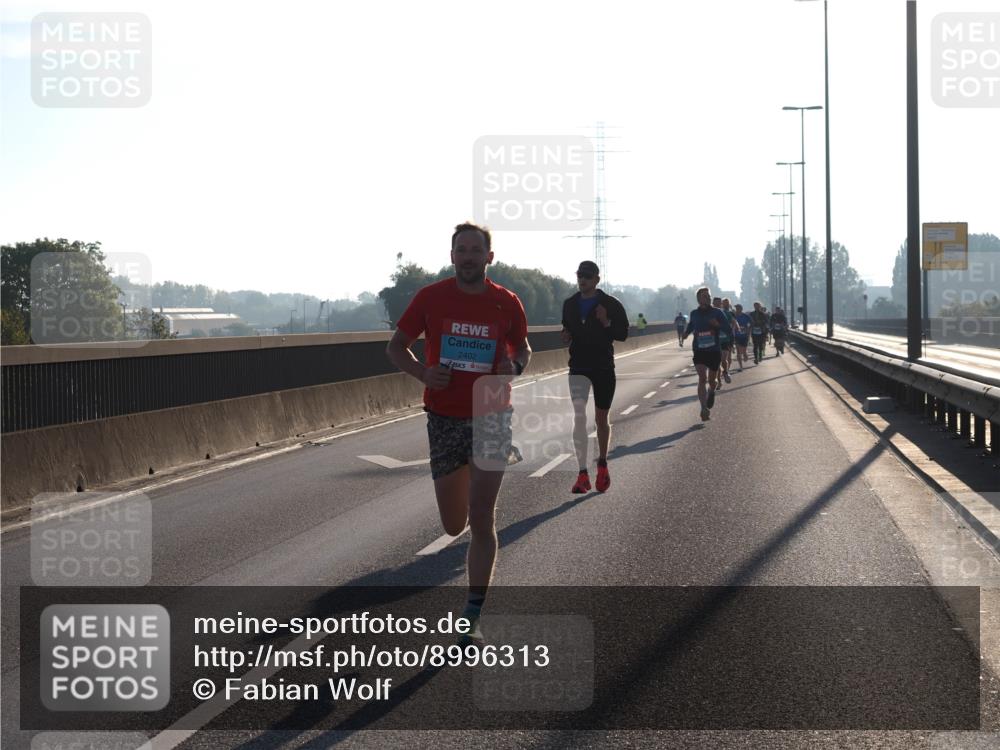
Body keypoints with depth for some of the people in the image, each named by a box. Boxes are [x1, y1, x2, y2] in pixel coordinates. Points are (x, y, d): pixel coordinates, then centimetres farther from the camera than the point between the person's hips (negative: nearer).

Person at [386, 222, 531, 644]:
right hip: (444, 419, 1)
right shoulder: (430, 298, -4)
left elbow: (522, 347, 15)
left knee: (481, 518, -9)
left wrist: (516, 365, -10)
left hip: (491, 417, -1)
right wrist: (422, 372, -15)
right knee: (454, 526, 8)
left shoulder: (507, 304, -2)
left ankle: (472, 619, -2)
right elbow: (396, 346, 6)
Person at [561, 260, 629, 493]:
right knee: (579, 416, -14)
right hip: (578, 367, 1)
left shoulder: (611, 305, -2)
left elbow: (623, 334, -3)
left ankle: (602, 464, 33)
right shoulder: (570, 304, 9)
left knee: (601, 419, 10)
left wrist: (606, 323, -21)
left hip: (604, 367, -1)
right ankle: (583, 474, -16)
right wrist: (566, 336, -1)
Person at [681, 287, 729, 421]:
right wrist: (686, 333, -1)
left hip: (715, 351, 0)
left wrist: (717, 325, -21)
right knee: (702, 378, -18)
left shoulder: (717, 313, -1)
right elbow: (689, 327, 20)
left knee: (712, 380, 11)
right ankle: (704, 408, -22)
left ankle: (711, 391, 47)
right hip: (699, 351, 0)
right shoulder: (694, 314, 5)